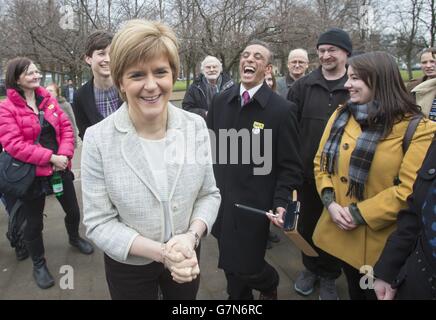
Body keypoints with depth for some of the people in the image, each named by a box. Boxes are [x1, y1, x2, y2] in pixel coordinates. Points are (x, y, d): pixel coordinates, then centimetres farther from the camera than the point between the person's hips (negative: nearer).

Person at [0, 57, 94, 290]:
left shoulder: (48, 100, 5)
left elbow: (66, 127, 2)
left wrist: (64, 154, -14)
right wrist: (51, 157, -24)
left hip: (60, 168, 5)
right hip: (32, 174, -5)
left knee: (73, 210, 19)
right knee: (34, 222, 10)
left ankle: (74, 238, 50)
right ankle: (39, 265, 30)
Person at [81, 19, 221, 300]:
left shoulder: (196, 126, -12)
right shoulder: (98, 139, -19)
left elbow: (209, 194, -4)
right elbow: (99, 223, -15)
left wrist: (191, 237, -21)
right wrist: (160, 251, -25)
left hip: (186, 258, 3)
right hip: (128, 265, -2)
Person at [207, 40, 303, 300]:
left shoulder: (282, 109, -11)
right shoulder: (220, 102, 2)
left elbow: (290, 167, -10)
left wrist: (281, 203, -21)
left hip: (253, 205, -4)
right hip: (219, 200, 4)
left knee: (247, 267, 3)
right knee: (230, 265, 17)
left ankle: (269, 283, 39)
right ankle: (240, 296, 45)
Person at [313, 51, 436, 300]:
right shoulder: (341, 115, 3)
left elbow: (410, 189, -19)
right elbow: (321, 162, 5)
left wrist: (359, 214, -20)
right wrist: (330, 202, -10)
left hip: (380, 240, -4)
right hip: (340, 231, 5)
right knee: (354, 290, 24)